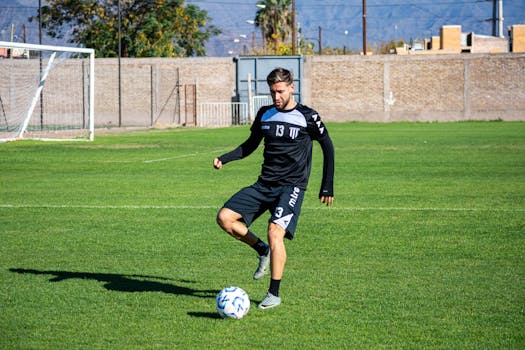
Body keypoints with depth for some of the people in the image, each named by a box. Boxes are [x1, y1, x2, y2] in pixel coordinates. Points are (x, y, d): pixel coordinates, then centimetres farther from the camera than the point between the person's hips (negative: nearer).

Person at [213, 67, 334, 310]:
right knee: (224, 217, -10)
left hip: (291, 186, -5)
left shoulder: (307, 117, -5)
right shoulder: (265, 114, 9)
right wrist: (224, 159, 3)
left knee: (275, 231, -24)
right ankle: (262, 250, 13)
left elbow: (327, 147, 4)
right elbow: (250, 145, 20)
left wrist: (327, 187, 3)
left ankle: (274, 294, -12)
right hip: (264, 185, 6)